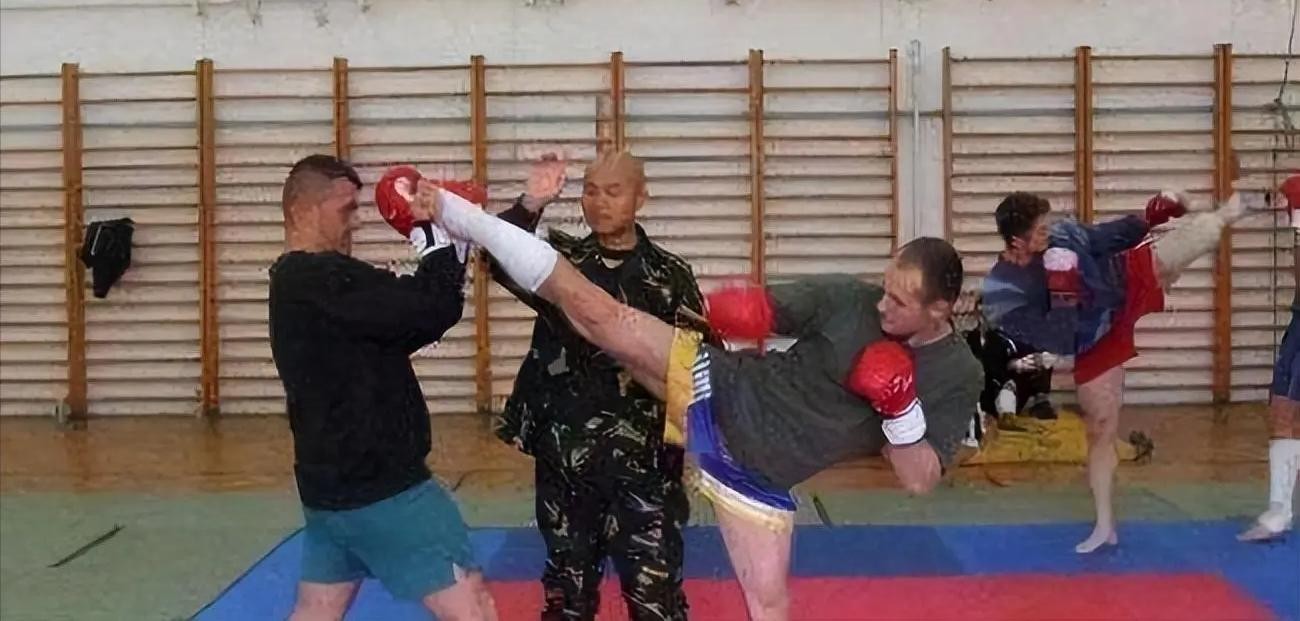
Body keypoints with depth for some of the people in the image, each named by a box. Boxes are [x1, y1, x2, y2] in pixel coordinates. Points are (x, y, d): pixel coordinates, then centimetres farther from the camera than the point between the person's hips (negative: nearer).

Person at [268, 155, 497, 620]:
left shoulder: (295, 281, 13)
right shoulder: (322, 280, -20)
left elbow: (396, 330, 11)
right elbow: (434, 308, -26)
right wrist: (433, 227, -11)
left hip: (330, 482, 10)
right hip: (379, 486, -10)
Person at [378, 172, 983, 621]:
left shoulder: (957, 377, -7)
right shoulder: (848, 297, -9)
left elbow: (920, 479, -6)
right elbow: (765, 308, 1)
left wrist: (903, 413, -23)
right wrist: (733, 308, -22)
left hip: (759, 474, 1)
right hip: (714, 389, -1)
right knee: (595, 309, -12)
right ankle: (453, 213, -1)